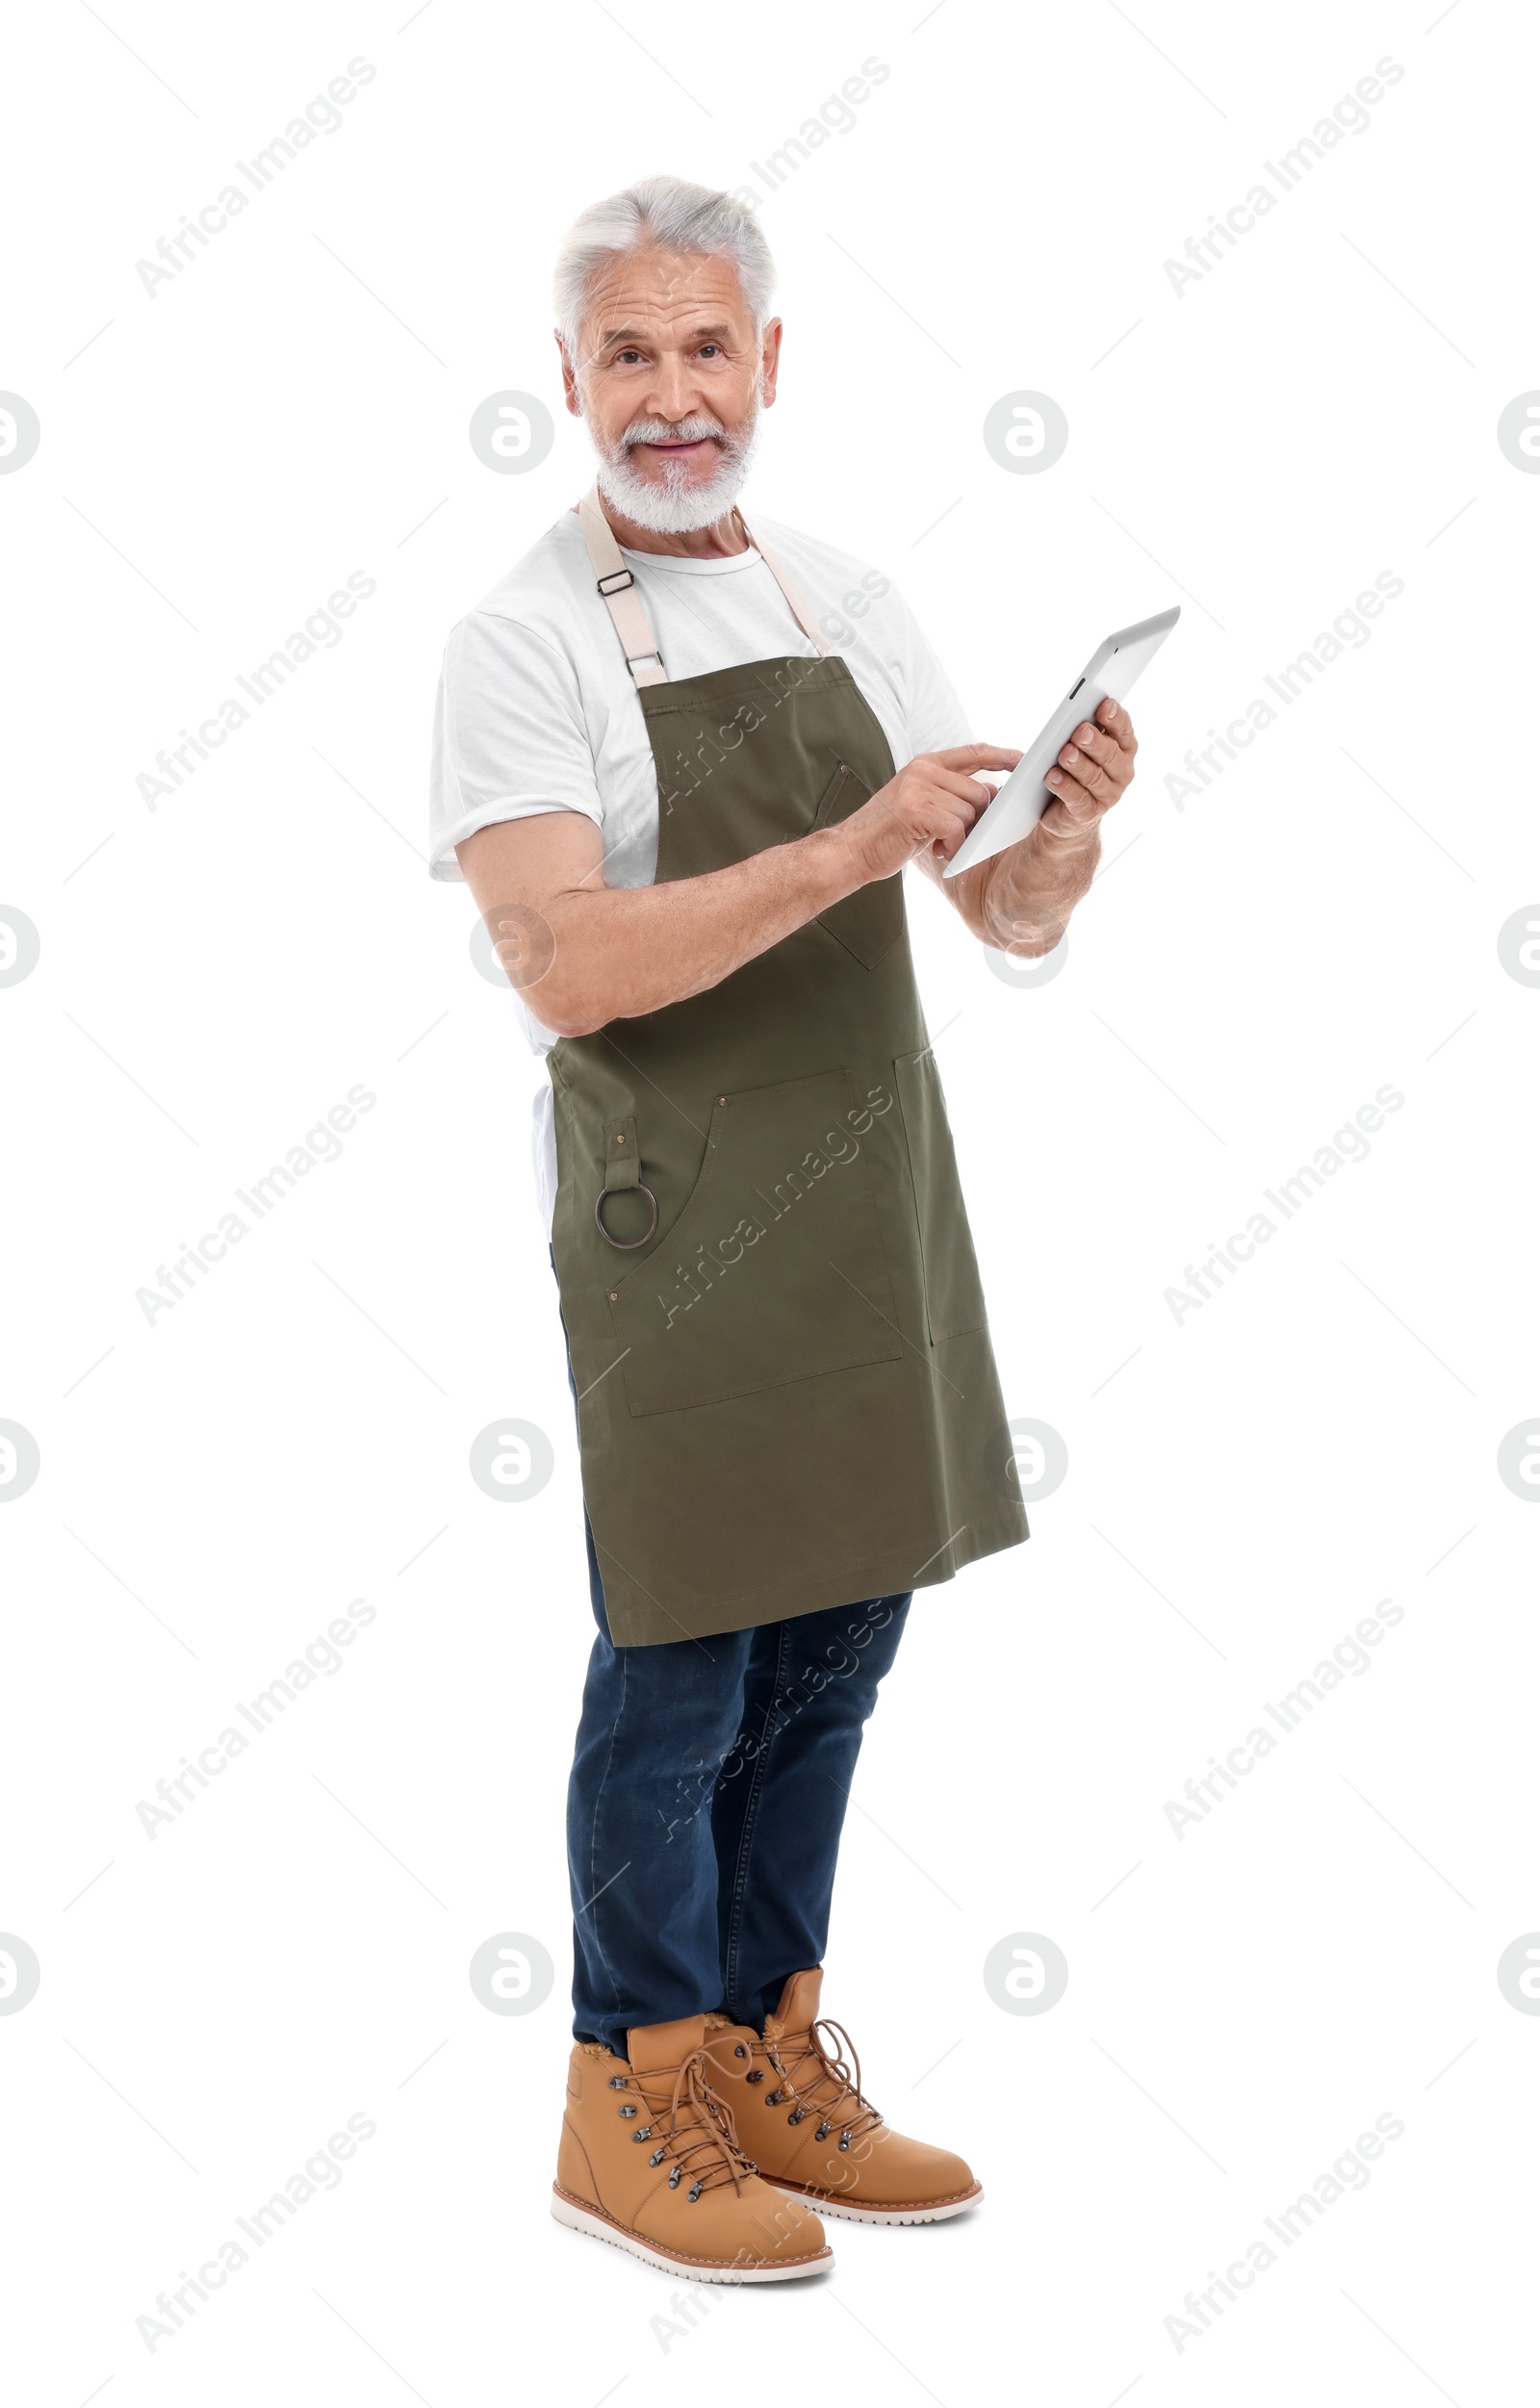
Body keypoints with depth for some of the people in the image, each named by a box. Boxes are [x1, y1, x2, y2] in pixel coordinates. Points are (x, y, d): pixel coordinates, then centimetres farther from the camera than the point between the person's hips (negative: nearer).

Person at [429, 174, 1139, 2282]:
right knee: (681, 1675, 2)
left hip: (874, 1211, 6)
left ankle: (771, 2060, 29)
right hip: (675, 1225, -6)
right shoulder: (522, 645, -9)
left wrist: (1071, 823, -13)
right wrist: (846, 852, -28)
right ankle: (630, 2109, 19)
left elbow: (1014, 919, 9)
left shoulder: (853, 609, 10)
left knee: (831, 1658, 13)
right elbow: (569, 972, -22)